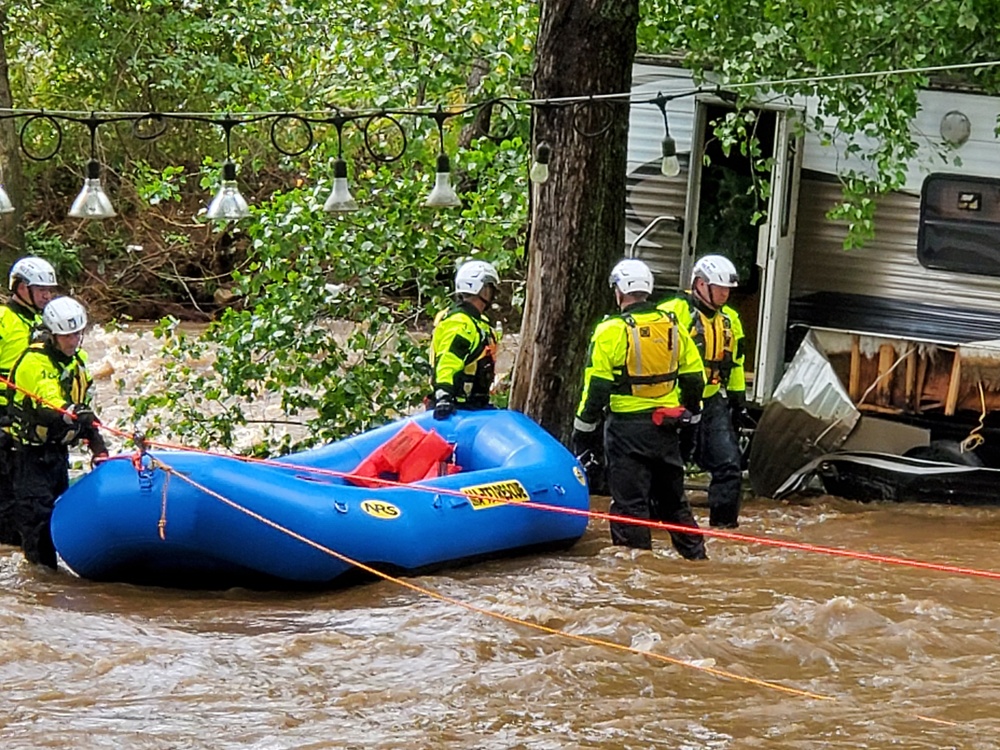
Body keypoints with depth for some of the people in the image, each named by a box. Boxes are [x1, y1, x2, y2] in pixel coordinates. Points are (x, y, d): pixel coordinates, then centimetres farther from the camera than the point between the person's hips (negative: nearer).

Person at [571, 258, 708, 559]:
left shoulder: (611, 331, -11)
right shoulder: (673, 327, 6)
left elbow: (596, 387, -12)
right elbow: (694, 378, 12)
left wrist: (584, 429, -4)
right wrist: (690, 418, 24)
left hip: (627, 426, -6)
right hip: (666, 425, 6)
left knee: (629, 500, -1)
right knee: (672, 498, 18)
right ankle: (695, 554, 23)